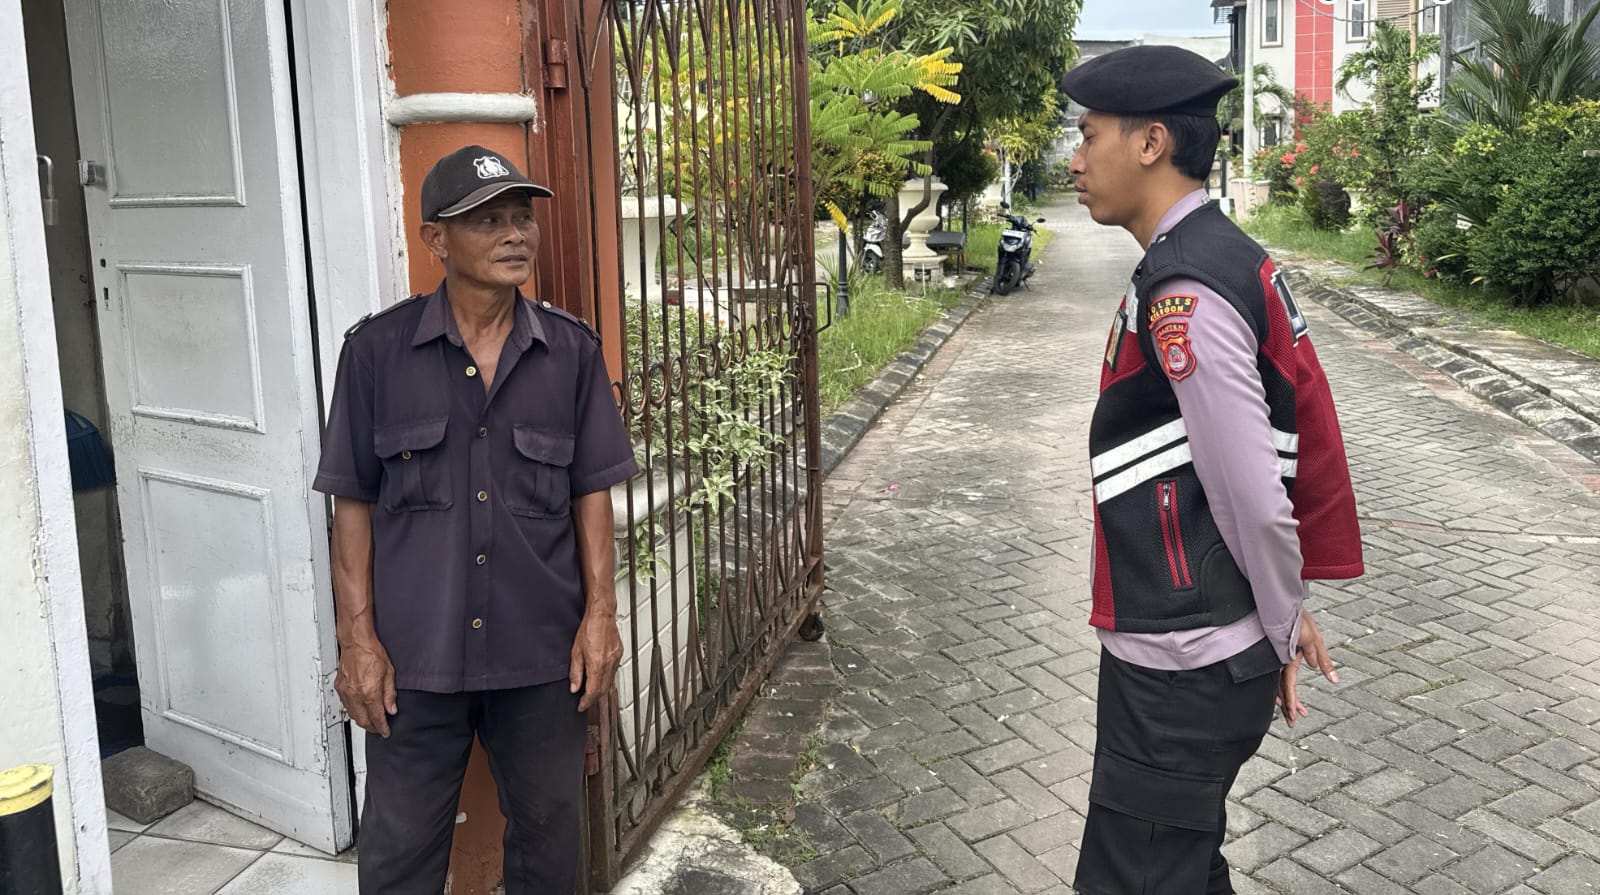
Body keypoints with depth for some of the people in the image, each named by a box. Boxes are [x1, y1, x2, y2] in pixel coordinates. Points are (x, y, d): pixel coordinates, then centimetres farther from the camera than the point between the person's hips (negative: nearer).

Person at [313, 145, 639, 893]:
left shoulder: (571, 351, 0)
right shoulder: (377, 350, -5)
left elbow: (592, 491, 4)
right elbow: (353, 502, -2)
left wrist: (601, 612, -1)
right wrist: (358, 637, -5)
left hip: (543, 650, 2)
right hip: (415, 654, -1)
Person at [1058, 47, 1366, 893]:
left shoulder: (1185, 295, -22)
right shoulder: (1222, 260, 9)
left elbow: (1253, 498, -21)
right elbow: (1300, 436, 14)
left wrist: (1281, 627, -5)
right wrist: (1285, 615, 15)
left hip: (1183, 666, -10)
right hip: (1186, 649, 10)